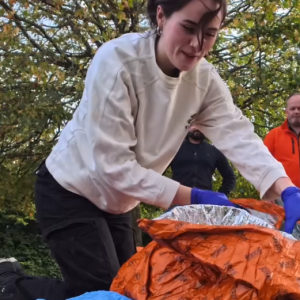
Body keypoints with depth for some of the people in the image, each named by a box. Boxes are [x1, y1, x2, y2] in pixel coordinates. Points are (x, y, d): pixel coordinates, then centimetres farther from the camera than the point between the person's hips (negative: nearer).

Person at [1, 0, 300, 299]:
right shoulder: (118, 60, -29)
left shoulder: (205, 80, -10)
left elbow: (237, 134, -21)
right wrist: (192, 198, -32)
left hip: (116, 201, 7)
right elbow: (112, 163, -31)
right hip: (71, 191, -7)